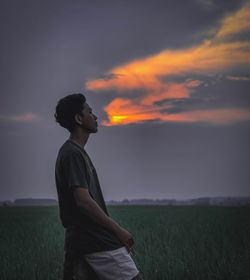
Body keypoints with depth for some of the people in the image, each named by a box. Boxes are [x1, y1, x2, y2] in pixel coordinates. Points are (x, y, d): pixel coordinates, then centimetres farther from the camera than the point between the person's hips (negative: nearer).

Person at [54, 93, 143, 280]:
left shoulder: (71, 152, 17)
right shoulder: (73, 154, -14)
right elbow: (84, 201, -22)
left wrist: (113, 229, 20)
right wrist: (118, 229, -16)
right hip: (99, 243, -10)